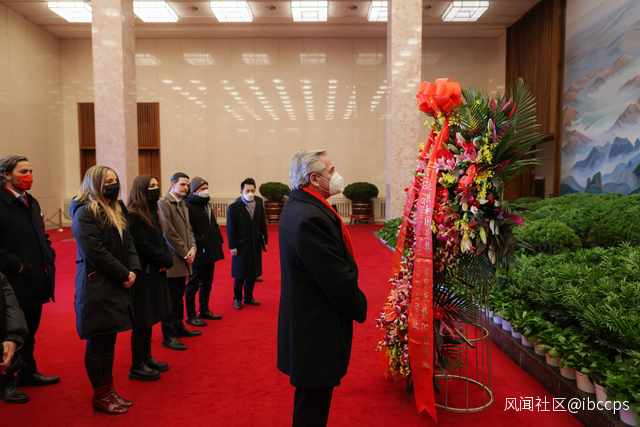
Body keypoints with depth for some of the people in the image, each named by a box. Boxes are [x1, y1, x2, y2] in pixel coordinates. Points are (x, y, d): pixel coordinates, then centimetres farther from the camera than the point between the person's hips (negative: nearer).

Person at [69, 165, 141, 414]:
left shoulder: (117, 210, 13)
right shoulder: (85, 213, -13)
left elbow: (129, 243, 11)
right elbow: (95, 252, -20)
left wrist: (134, 270, -4)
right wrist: (124, 275, -15)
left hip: (117, 285, 8)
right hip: (95, 286, -8)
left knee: (109, 340, 15)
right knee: (96, 342, 4)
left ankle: (109, 390, 27)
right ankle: (100, 396, 18)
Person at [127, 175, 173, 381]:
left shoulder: (151, 213, 11)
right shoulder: (133, 217, -17)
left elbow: (161, 241, 12)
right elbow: (143, 247, -20)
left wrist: (167, 259, -5)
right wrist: (166, 260, -10)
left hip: (155, 273, 9)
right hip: (143, 275, -9)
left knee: (150, 318, 17)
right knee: (142, 321, 2)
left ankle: (146, 357, 31)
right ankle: (137, 366, 16)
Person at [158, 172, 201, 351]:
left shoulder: (182, 204, 16)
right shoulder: (163, 203, -13)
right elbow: (168, 233, -17)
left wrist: (192, 248, -1)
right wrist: (185, 253, -13)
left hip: (183, 259, 9)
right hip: (172, 259, -9)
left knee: (179, 296, 18)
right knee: (170, 298, 0)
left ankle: (178, 327, 31)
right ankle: (168, 336, 9)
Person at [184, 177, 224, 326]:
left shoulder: (207, 204, 14)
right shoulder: (188, 206, -14)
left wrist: (218, 239, 11)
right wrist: (200, 242, -23)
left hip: (211, 252, 9)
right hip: (199, 253, -9)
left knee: (207, 283, 18)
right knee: (193, 285, 3)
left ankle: (204, 310, 31)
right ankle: (190, 315, 14)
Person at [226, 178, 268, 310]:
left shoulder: (259, 207, 7)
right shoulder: (234, 207, -7)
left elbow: (263, 226, 11)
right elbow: (230, 228, -8)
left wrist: (264, 241, 5)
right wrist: (232, 246, -11)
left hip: (255, 246, 4)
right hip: (241, 246, -4)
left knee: (252, 273, 11)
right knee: (240, 274, 6)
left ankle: (248, 297, 27)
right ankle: (237, 299, 22)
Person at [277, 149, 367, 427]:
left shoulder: (297, 205, 8)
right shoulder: (311, 217, -27)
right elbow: (337, 277, -24)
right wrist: (360, 307, -6)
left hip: (304, 318, 10)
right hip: (317, 328, -10)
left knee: (312, 397, 25)